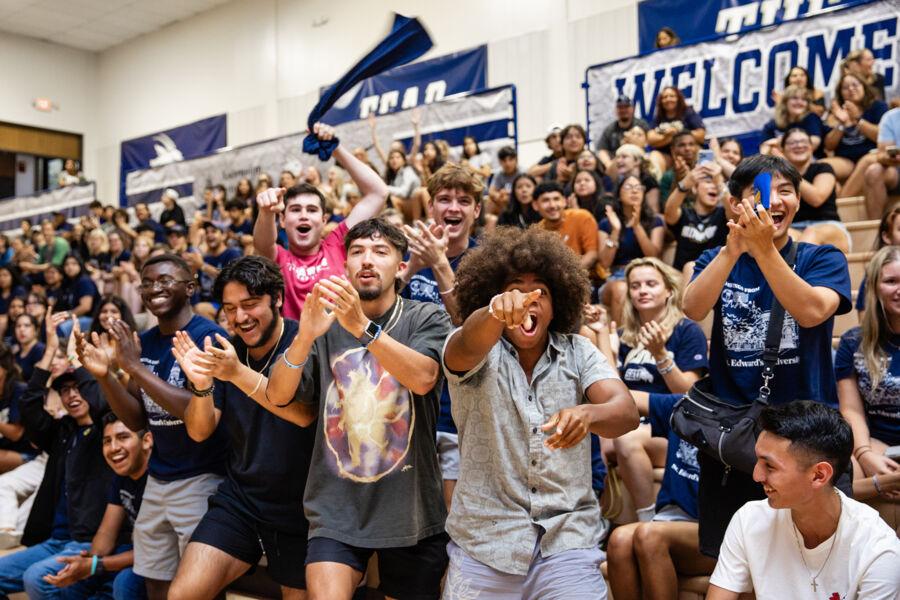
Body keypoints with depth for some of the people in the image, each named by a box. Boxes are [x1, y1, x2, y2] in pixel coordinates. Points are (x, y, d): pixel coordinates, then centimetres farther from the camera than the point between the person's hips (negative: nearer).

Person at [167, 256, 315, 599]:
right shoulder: (223, 350, 2)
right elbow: (199, 432, -1)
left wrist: (238, 373, -39)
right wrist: (201, 385, -21)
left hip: (299, 508, -3)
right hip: (238, 498, 4)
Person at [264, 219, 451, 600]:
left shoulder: (426, 318, -2)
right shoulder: (327, 321, 4)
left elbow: (423, 378, -22)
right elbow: (278, 396, -5)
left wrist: (362, 327, -34)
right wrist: (304, 338, -24)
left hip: (411, 509, 0)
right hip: (336, 508, 1)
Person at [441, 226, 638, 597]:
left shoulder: (578, 352, 4)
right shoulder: (478, 350, -2)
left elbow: (626, 412, -11)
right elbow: (468, 346, -26)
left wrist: (588, 414, -34)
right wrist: (496, 312, -48)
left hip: (567, 542, 1)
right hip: (484, 544, -1)